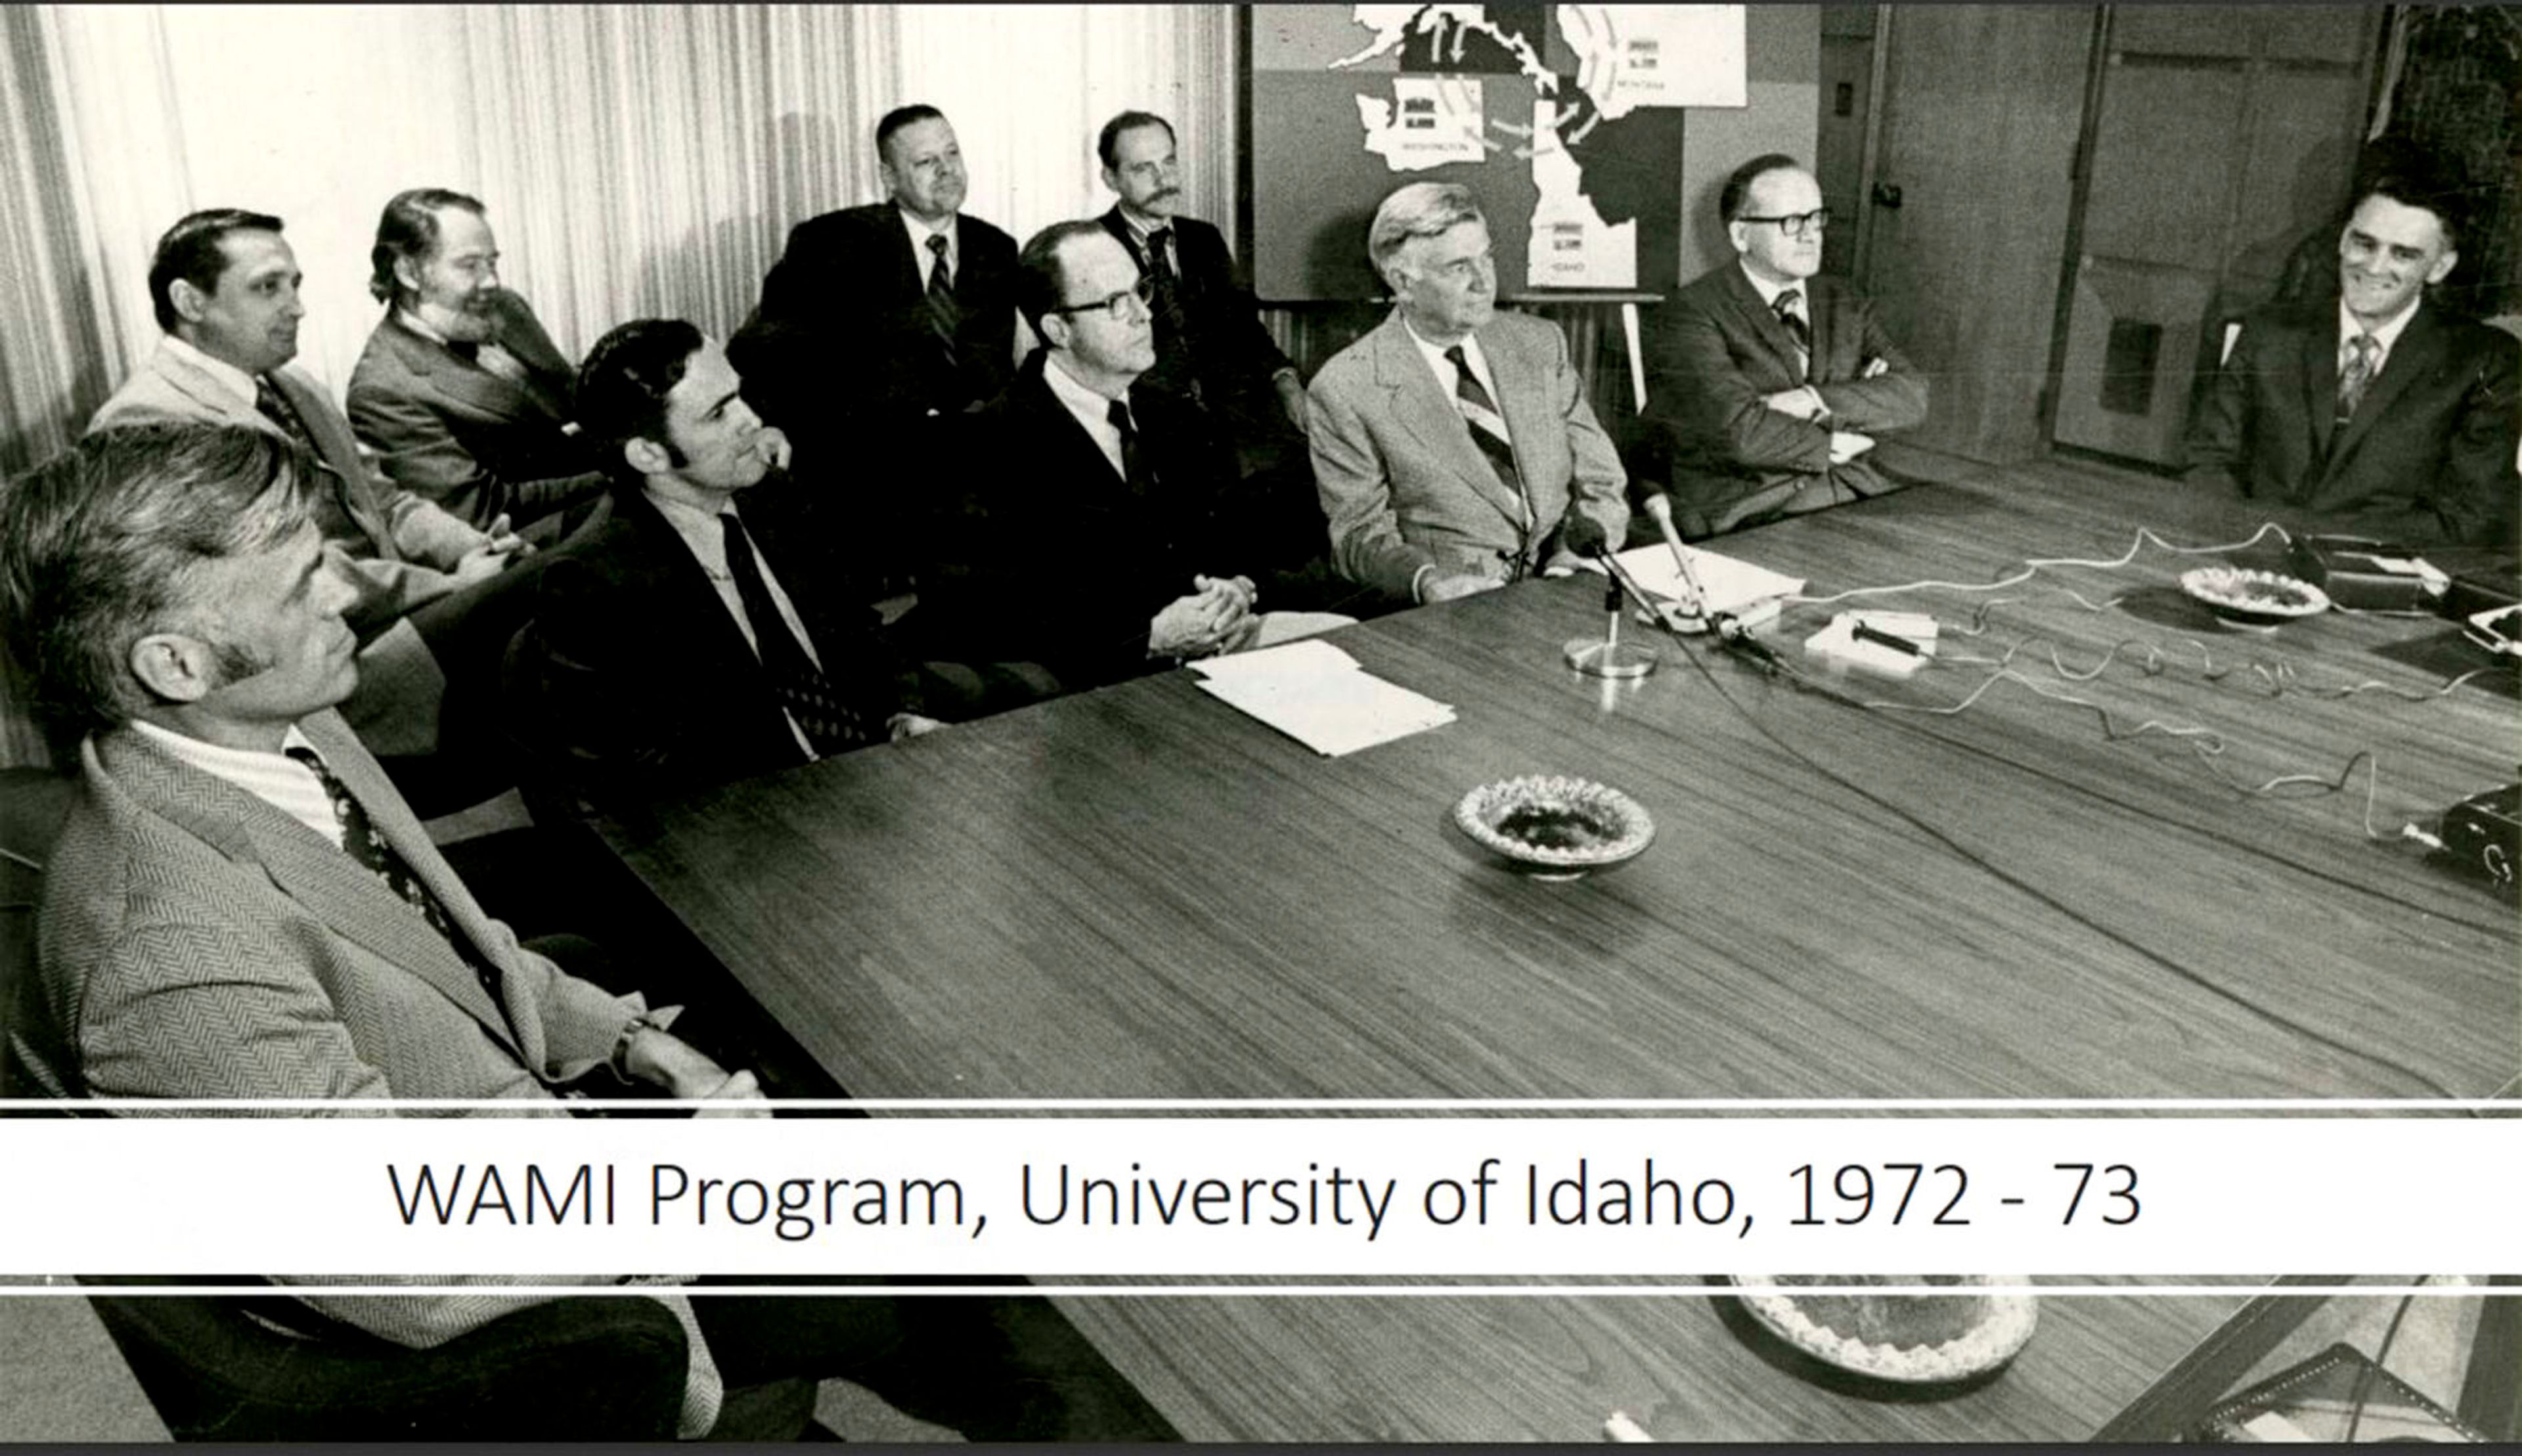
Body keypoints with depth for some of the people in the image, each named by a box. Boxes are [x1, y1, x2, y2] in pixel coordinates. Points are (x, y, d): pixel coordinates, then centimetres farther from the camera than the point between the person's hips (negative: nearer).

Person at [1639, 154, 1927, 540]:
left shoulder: (1845, 304, 17)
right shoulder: (1692, 313, -4)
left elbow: (1911, 395, 3)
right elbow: (1739, 431, -16)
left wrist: (1814, 400, -12)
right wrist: (1832, 445, -3)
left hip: (1859, 500, 6)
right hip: (1748, 515, -6)